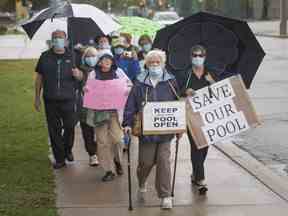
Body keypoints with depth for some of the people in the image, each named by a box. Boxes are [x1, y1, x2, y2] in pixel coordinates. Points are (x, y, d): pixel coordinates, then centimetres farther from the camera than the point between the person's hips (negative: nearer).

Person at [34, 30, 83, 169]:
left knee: (69, 127, 3)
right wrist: (37, 97, 7)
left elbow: (81, 76, 9)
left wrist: (78, 74, -16)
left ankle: (68, 151, 30)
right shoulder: (45, 57, 5)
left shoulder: (72, 57, 5)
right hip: (50, 100, 0)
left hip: (68, 99, 0)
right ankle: (59, 159, 12)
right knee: (54, 130, 3)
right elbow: (39, 77, 10)